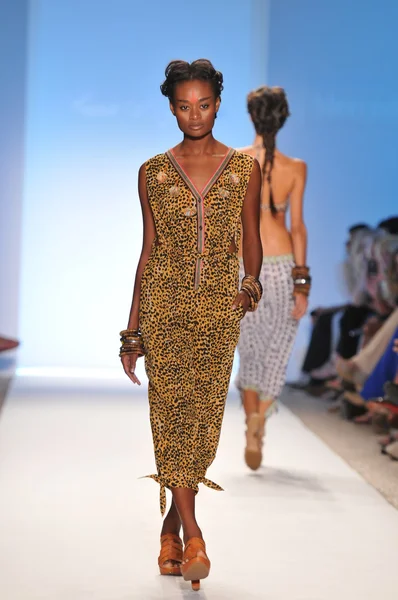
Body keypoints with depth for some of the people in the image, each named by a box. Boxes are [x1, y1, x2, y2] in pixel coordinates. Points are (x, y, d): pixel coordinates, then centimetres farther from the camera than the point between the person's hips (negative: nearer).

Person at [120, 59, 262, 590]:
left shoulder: (245, 168, 6)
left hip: (220, 307, 0)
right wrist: (132, 329, 9)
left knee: (203, 415, 1)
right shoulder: (153, 172, 7)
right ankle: (193, 537, -12)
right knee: (171, 410, -12)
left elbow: (252, 240, 10)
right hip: (164, 303, 0)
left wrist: (251, 283, -11)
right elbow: (148, 251, 10)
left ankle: (171, 527, 18)